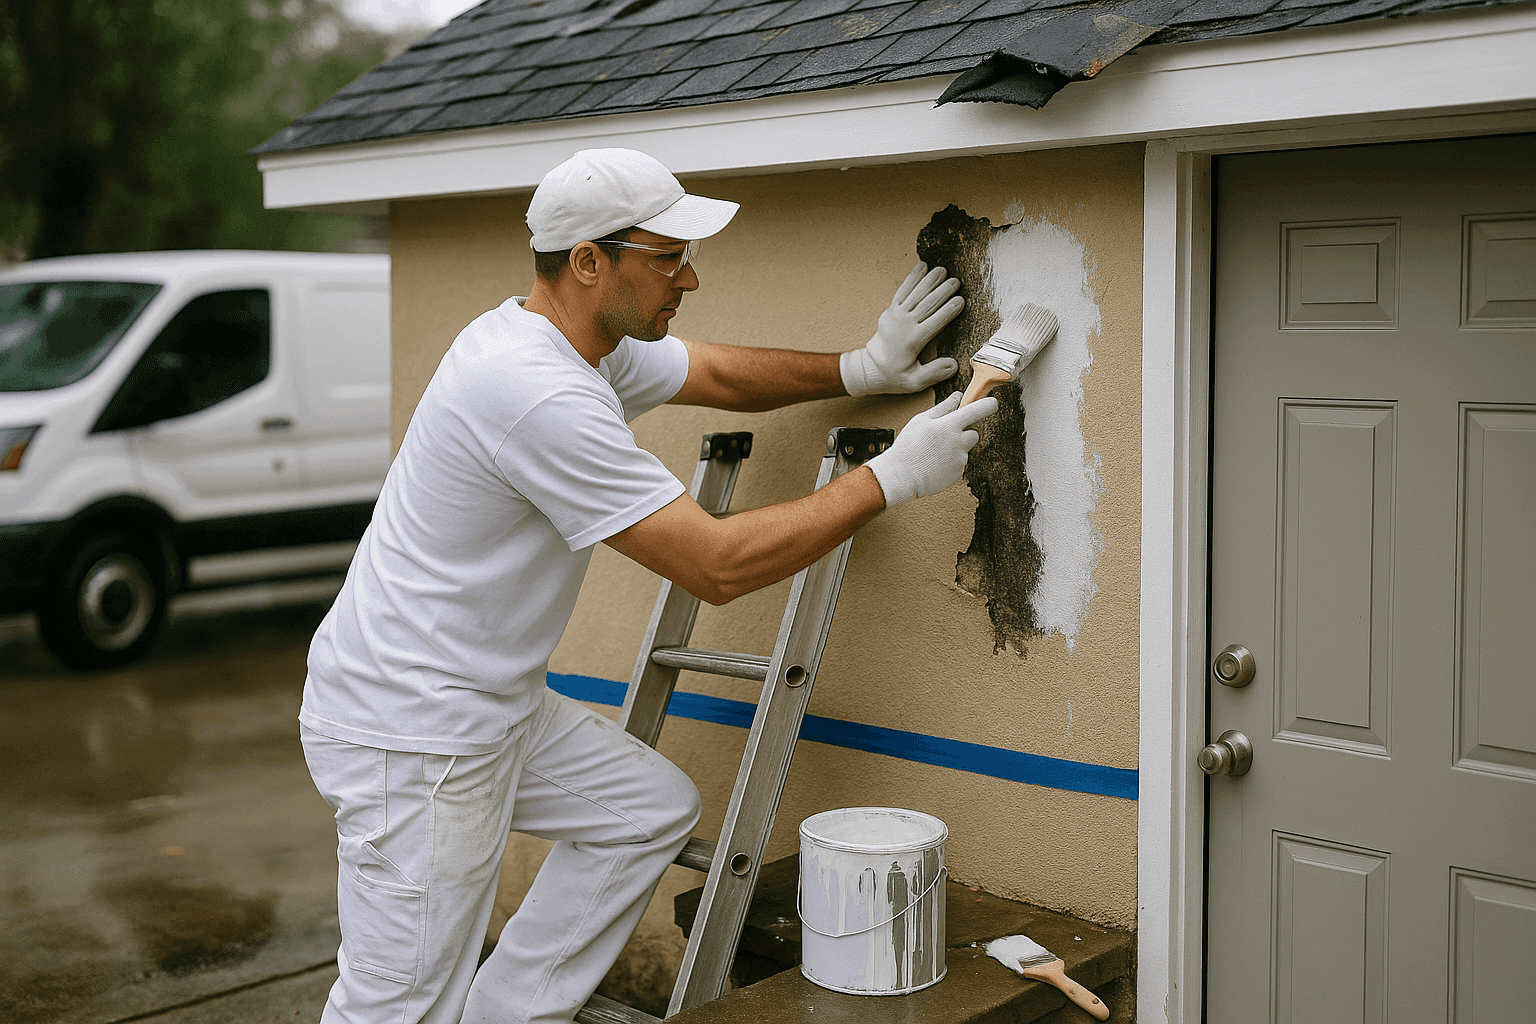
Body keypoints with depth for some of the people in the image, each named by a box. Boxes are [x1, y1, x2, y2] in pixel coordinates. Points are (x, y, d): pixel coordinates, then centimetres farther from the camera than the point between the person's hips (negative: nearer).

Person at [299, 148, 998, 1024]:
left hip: (498, 706, 10)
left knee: (653, 810, 15)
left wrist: (860, 369, 12)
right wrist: (891, 478, -18)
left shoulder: (585, 343, 4)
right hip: (412, 737, -10)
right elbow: (718, 565, -26)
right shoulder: (544, 394, -28)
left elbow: (717, 374, 23)